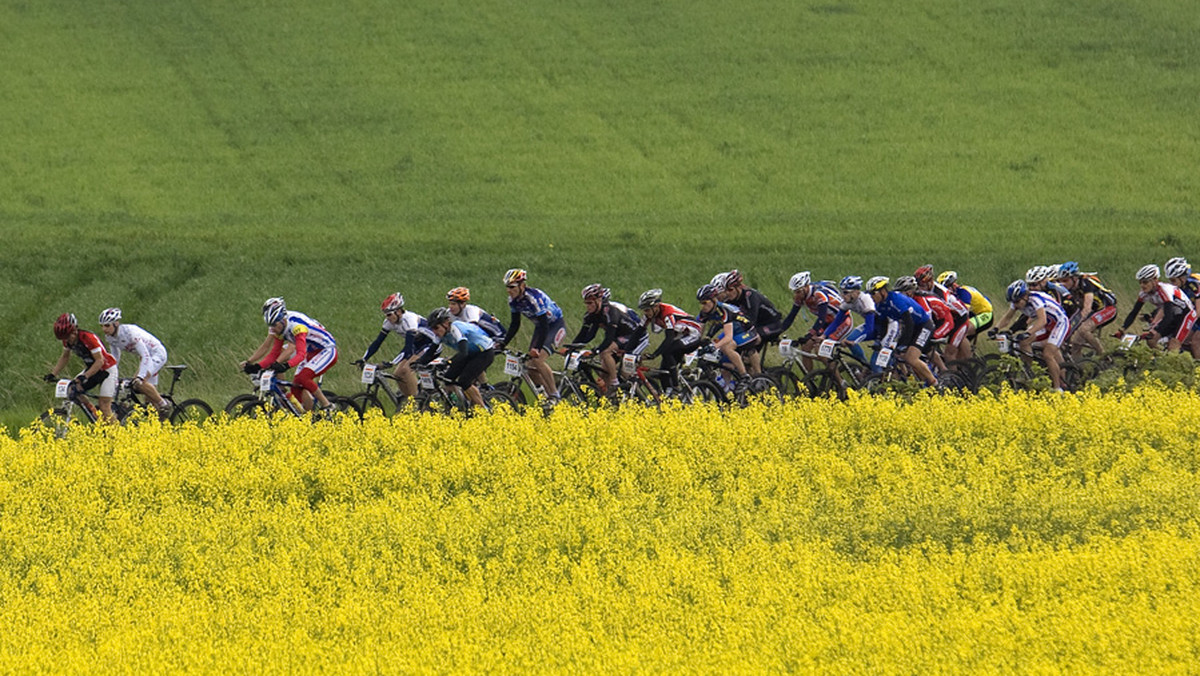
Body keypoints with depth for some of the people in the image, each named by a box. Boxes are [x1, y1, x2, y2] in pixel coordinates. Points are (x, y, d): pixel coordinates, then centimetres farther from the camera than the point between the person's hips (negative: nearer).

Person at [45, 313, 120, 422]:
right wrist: (53, 374, -5)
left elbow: (100, 361, -32)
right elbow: (65, 357, 8)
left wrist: (85, 376, -43)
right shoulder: (67, 339, -9)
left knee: (104, 405, -16)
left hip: (107, 369, -8)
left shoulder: (88, 338, -31)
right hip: (91, 368, 8)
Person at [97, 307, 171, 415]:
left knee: (140, 383, -28)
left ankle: (163, 404, -10)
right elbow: (115, 358, 8)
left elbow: (145, 356, -37)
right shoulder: (109, 337, -8)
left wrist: (140, 377, -46)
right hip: (143, 356, 8)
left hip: (157, 354, -8)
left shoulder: (129, 332, -31)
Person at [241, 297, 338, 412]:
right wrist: (257, 366, -12)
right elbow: (274, 354, 0)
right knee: (296, 388, -3)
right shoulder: (279, 327, -3)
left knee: (303, 377, -28)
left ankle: (327, 406, -15)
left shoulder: (296, 325, -29)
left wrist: (286, 365, -52)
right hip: (312, 354, 9)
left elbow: (301, 354, -37)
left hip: (328, 350, -9)